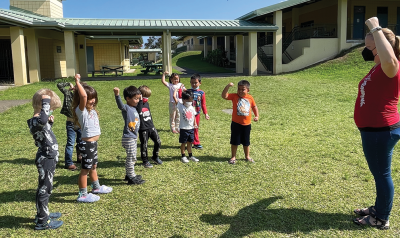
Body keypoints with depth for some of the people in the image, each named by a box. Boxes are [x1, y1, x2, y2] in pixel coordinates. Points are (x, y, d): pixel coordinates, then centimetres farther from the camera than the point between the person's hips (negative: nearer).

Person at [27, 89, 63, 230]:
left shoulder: (40, 120, 7)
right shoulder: (35, 121, -24)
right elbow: (42, 120, -51)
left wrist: (50, 123, 9)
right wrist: (46, 102, -38)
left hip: (48, 159, 10)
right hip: (46, 160, -10)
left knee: (44, 188, 21)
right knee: (45, 189, 1)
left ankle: (42, 214, 37)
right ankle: (42, 221, 14)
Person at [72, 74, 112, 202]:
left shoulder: (91, 110, 9)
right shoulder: (81, 110, -18)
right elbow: (83, 96, -34)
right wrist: (77, 82, -27)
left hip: (93, 143, 10)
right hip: (87, 144, -10)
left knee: (93, 166, 24)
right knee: (85, 169, 0)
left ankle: (96, 187, 42)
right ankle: (83, 195, 11)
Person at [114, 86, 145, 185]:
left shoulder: (133, 108, 10)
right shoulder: (126, 108, -16)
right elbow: (120, 105, -40)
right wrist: (117, 95, -55)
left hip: (133, 137, 10)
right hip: (128, 138, -10)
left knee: (132, 157, 19)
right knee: (131, 157, -3)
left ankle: (129, 174, 32)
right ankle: (131, 177, 5)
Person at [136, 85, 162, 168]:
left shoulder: (146, 103, 12)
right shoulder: (137, 104, -12)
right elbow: (138, 112, -34)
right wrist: (140, 100, -29)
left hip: (151, 127, 7)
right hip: (143, 129, -7)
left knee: (158, 142, 6)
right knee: (144, 146, 3)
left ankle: (155, 157, 26)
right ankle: (145, 161, 18)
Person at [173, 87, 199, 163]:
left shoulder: (192, 108, 6)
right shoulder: (180, 106, -10)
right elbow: (174, 97, -16)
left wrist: (195, 123, 3)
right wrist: (176, 90, -1)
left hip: (191, 128, 4)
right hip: (184, 128, -4)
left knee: (189, 142, 14)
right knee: (183, 143, 6)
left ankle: (190, 156, 24)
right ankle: (183, 156, 17)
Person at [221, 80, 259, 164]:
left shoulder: (250, 98, 0)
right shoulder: (234, 96, -8)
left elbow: (254, 107, 14)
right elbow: (224, 96, -21)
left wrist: (256, 116, 3)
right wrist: (228, 86, -32)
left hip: (247, 124, 2)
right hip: (236, 123, -2)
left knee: (246, 142, 16)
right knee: (234, 141, 7)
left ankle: (247, 156, 32)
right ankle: (233, 157, 21)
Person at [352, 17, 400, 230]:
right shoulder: (379, 68, 9)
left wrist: (375, 28, -39)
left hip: (382, 131, -11)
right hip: (374, 130, 11)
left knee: (381, 173, 3)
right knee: (378, 172, 22)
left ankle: (381, 219, 18)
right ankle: (378, 208, 39)